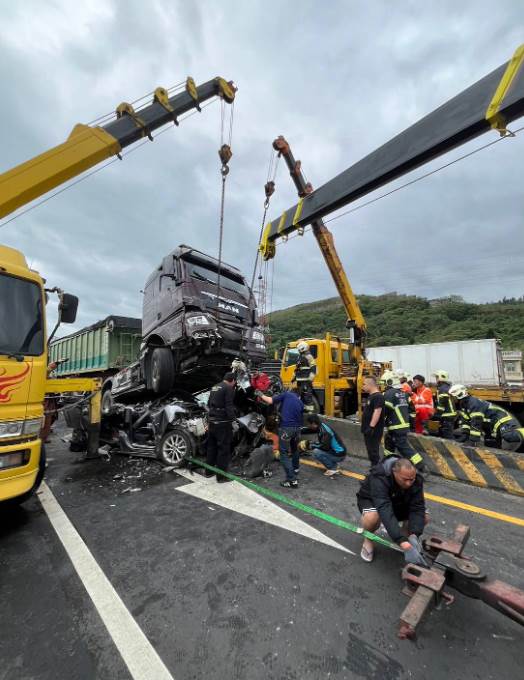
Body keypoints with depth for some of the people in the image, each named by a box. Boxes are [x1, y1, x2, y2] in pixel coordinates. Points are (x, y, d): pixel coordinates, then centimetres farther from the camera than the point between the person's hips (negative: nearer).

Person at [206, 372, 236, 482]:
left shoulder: (214, 388, 13)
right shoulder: (228, 389, -13)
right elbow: (229, 407, -20)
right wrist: (233, 420, -18)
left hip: (212, 421, 9)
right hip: (223, 423, -8)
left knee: (211, 446, 19)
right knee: (223, 448, 1)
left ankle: (209, 471, 30)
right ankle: (221, 476, 7)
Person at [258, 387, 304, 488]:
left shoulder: (286, 394, 4)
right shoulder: (300, 402, 19)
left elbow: (270, 400, -5)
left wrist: (261, 395, 9)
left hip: (286, 427, -6)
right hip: (297, 428, 6)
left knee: (284, 453, 1)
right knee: (294, 448, 30)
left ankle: (292, 480, -4)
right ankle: (295, 469, 51)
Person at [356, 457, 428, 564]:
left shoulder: (416, 479, -24)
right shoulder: (379, 478, -40)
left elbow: (417, 508, -26)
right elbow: (385, 512, -48)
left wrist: (413, 536, -40)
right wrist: (405, 545, -53)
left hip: (398, 502, 5)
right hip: (370, 500, -4)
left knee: (424, 517, -18)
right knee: (372, 517, -37)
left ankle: (404, 533, 11)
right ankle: (368, 539, -5)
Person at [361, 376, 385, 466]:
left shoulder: (378, 396, -18)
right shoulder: (371, 396, 13)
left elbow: (377, 412, -26)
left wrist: (371, 427, -27)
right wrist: (365, 427, 23)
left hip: (374, 430, -10)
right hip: (368, 429, 10)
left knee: (374, 451, -2)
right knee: (370, 451, 17)